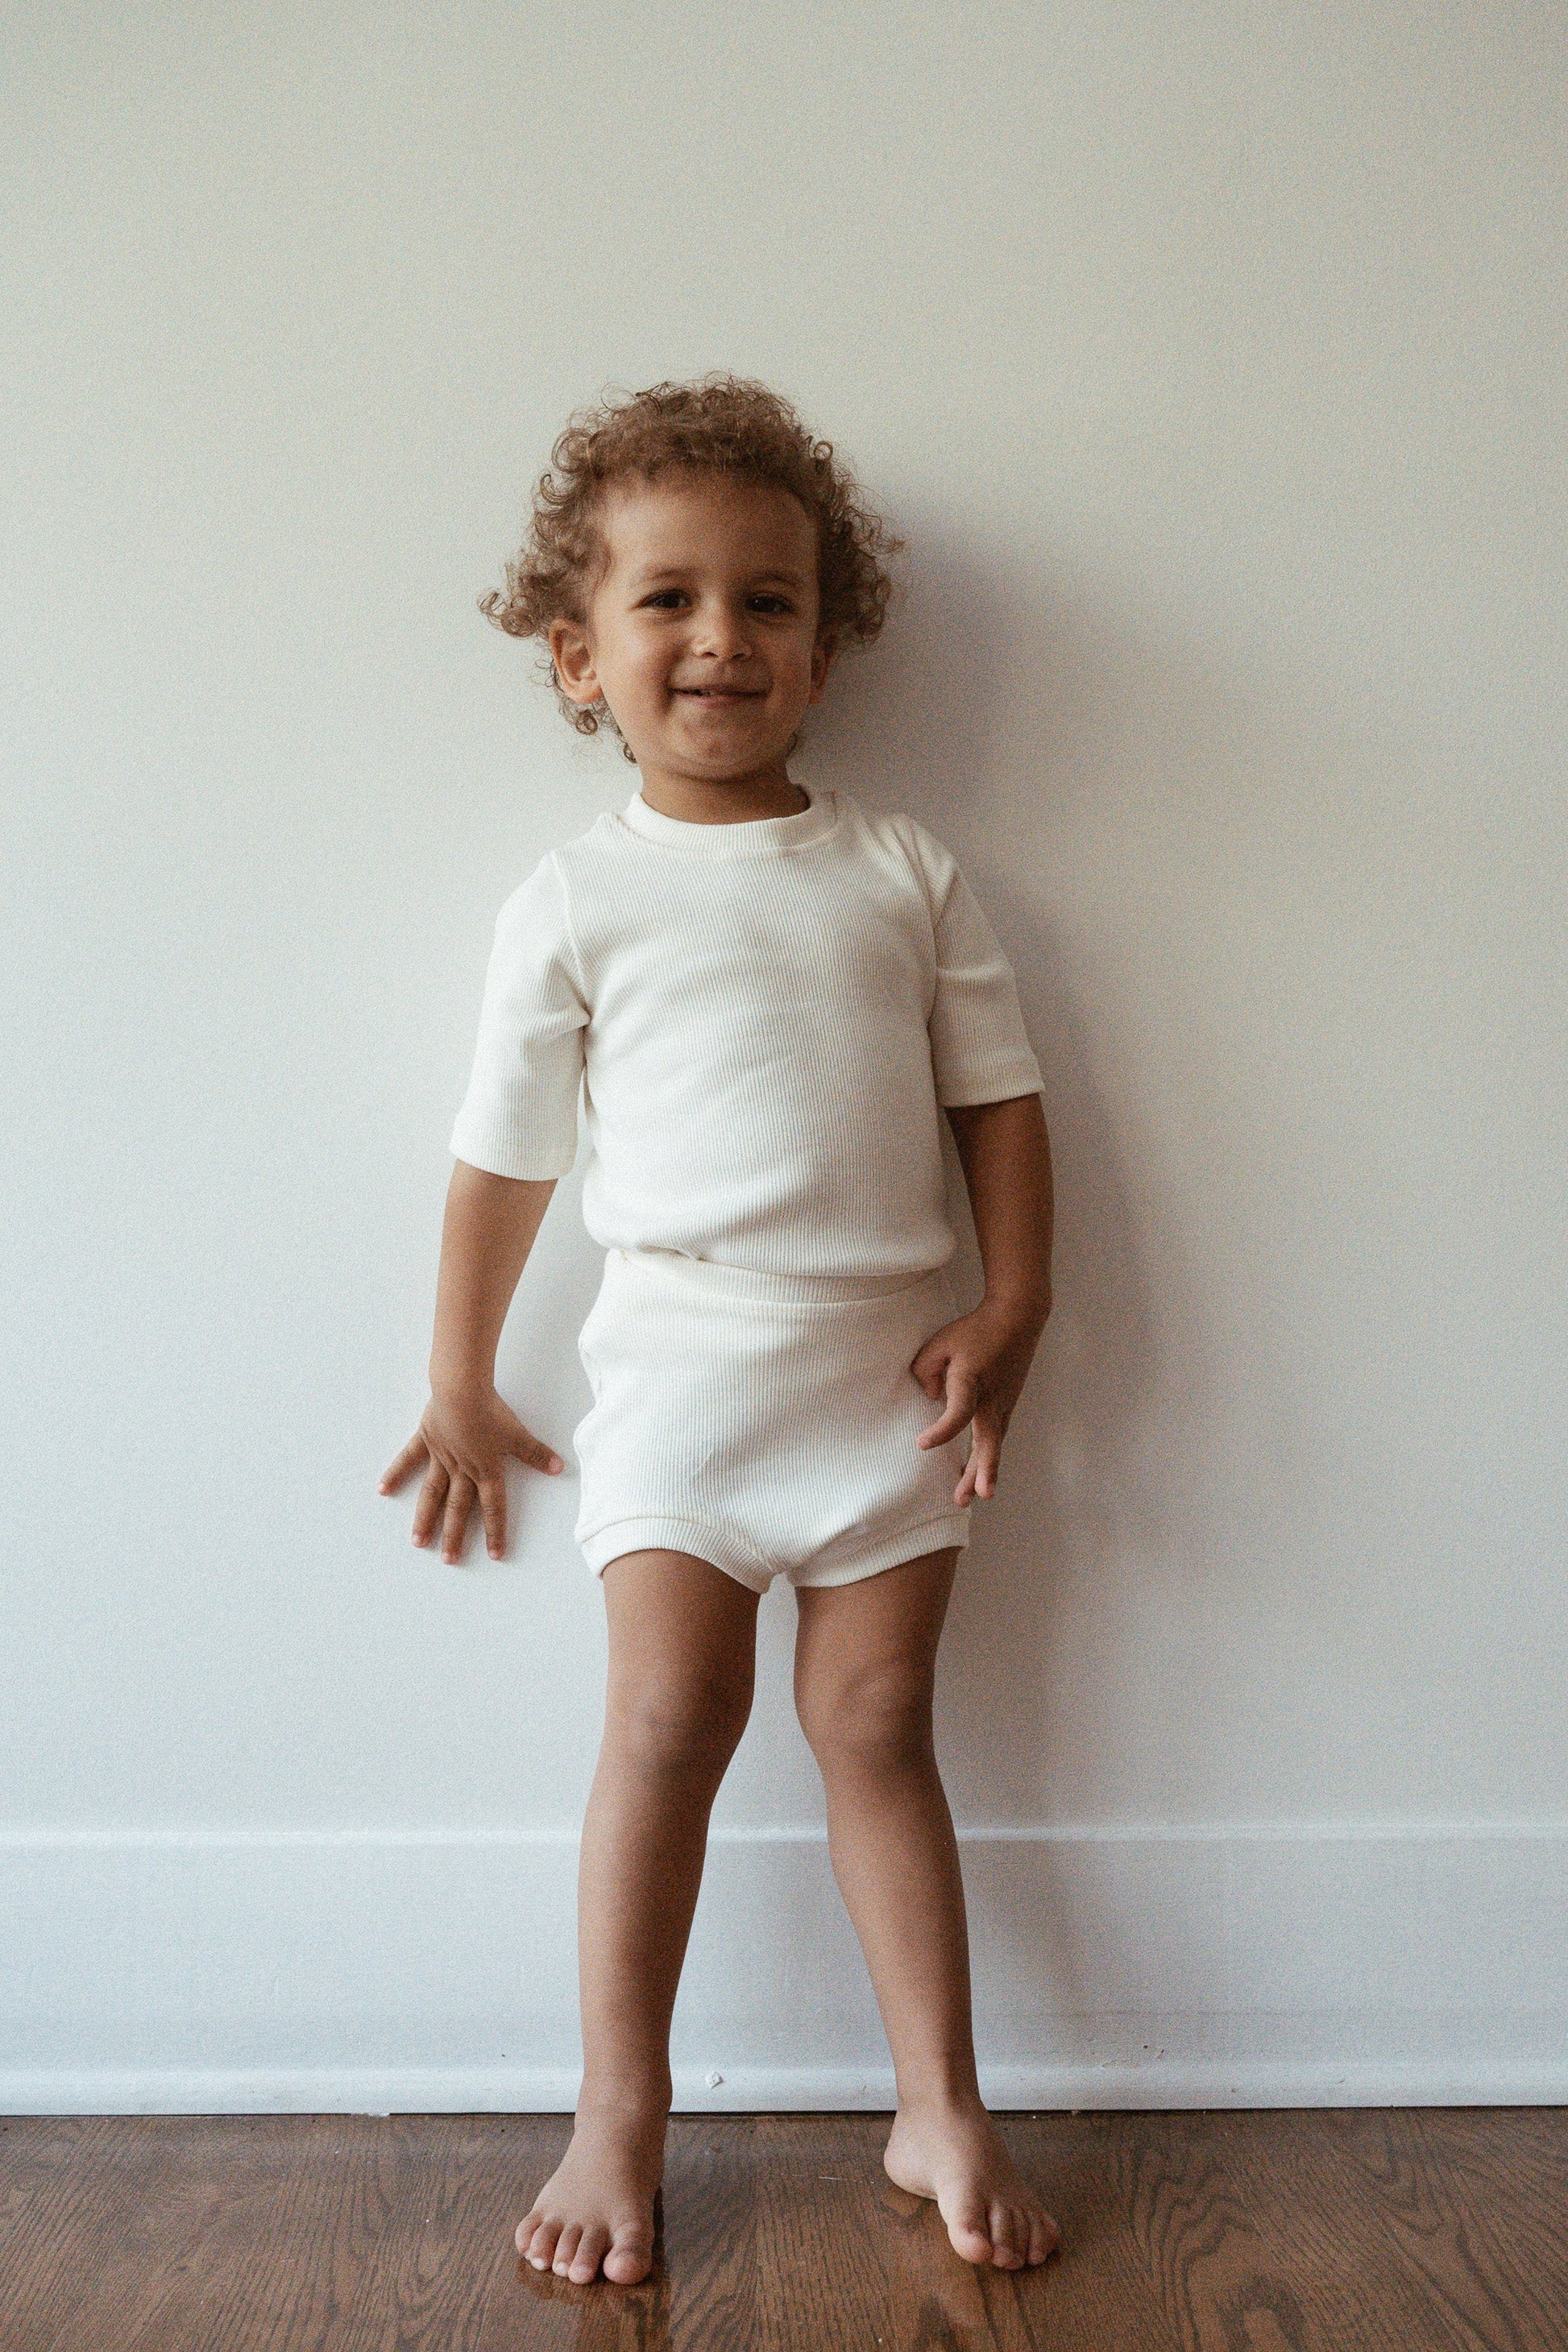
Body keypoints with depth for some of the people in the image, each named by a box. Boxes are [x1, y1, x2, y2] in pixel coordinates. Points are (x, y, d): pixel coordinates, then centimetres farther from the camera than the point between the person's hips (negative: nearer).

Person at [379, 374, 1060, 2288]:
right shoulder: (576, 901, 1)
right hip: (685, 1357, -1)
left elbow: (998, 1095, 8)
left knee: (876, 1721, 7)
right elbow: (505, 1152, 6)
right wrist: (460, 1386, 10)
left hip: (893, 1361, 2)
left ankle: (942, 2112, 19)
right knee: (672, 1714, -5)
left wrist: (1009, 1310, -4)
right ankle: (618, 2113, 12)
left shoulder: (906, 874, 5)